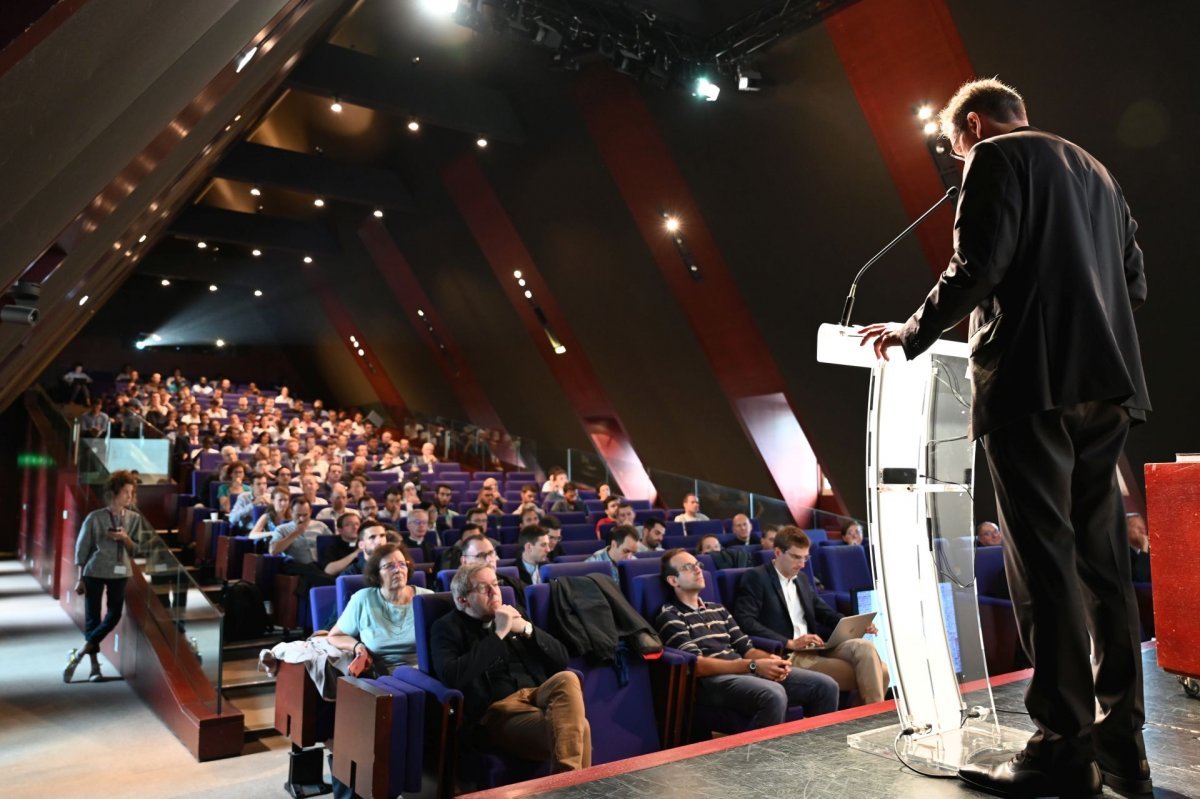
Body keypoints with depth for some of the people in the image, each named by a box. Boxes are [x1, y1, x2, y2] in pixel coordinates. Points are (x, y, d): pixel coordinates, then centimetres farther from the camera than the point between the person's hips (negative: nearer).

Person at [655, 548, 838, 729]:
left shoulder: (718, 610, 24)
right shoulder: (669, 617, 0)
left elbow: (746, 649, 17)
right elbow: (696, 665, -11)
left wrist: (770, 659, -7)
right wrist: (753, 666, -17)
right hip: (712, 680, -7)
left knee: (825, 685, -7)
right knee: (774, 694, -37)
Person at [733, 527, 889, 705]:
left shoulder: (802, 578, 21)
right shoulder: (755, 578, -4)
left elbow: (823, 611, 27)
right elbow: (744, 622, -16)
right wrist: (790, 643, -21)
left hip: (815, 649, 7)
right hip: (787, 656, -7)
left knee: (865, 647, -19)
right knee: (859, 673, -22)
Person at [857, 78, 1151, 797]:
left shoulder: (997, 159, 1)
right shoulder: (1095, 171, 24)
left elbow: (977, 267, -13)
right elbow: (1135, 283, 22)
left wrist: (912, 334, 0)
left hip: (1033, 380, -8)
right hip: (1108, 384, 8)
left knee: (1044, 561, -7)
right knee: (1101, 559, 9)